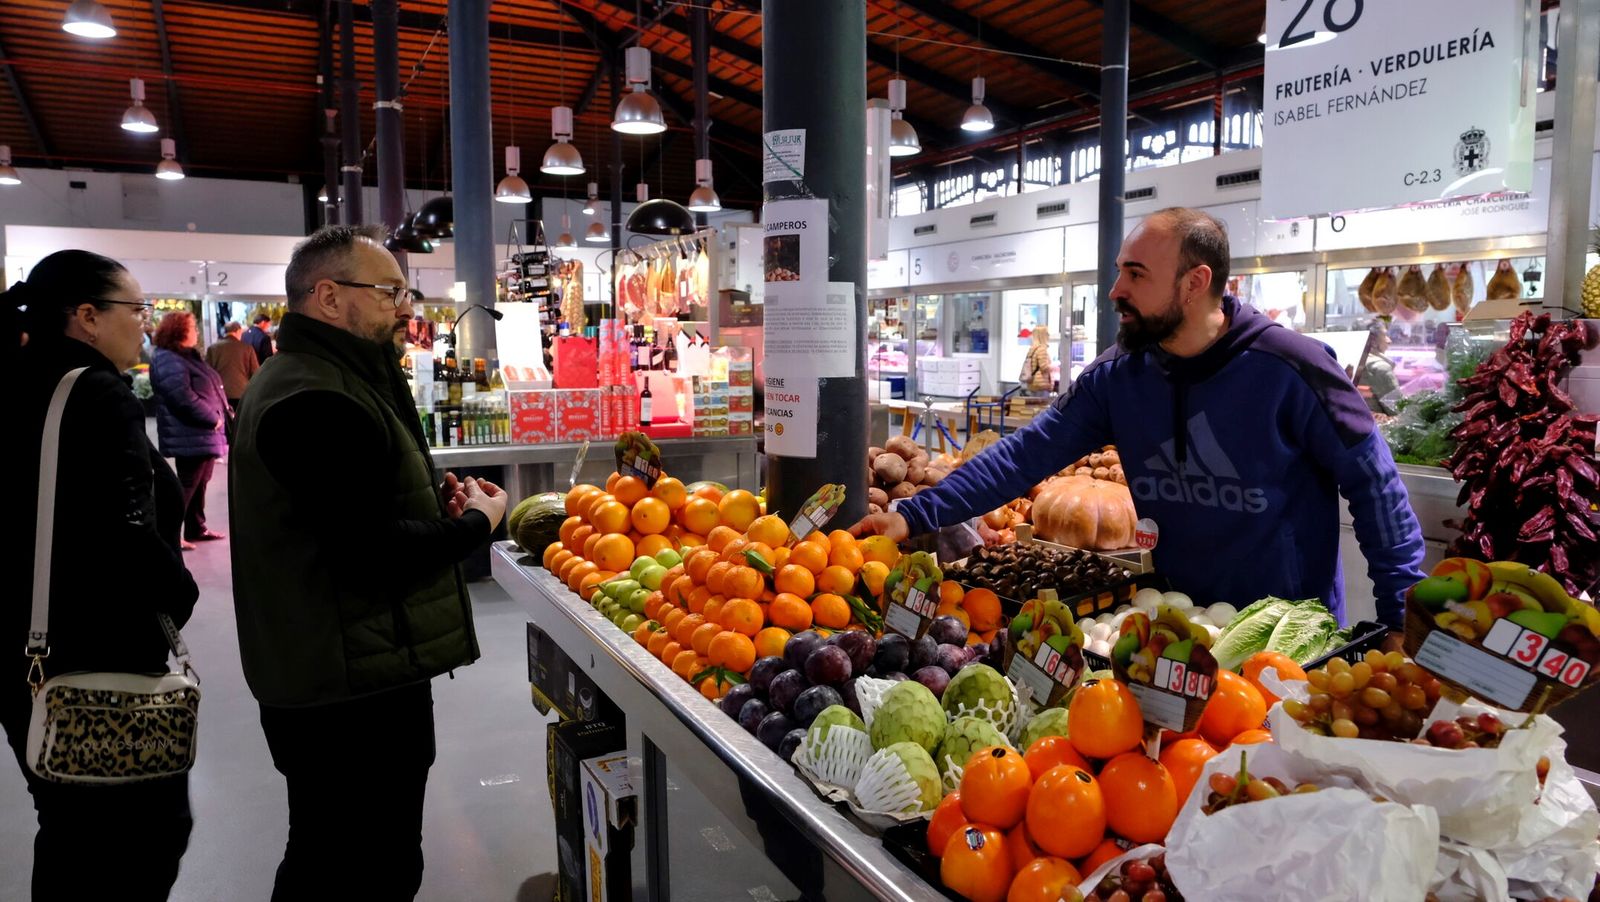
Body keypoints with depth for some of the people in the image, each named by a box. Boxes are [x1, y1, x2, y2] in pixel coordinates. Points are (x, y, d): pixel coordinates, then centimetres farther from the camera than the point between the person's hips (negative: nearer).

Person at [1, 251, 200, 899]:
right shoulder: (97, 395, -18)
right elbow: (126, 531, -28)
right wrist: (180, 594, -11)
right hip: (103, 658, -9)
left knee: (71, 833, 22)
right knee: (151, 830, 7)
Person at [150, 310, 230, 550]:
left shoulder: (188, 356, 17)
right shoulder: (167, 360, -16)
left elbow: (210, 390, 22)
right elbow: (184, 398, -26)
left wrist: (224, 413, 8)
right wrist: (214, 419, -19)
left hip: (205, 435, 10)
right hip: (192, 437, -10)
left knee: (200, 484, 17)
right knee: (187, 485, -4)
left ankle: (197, 528, 28)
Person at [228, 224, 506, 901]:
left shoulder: (318, 379, 15)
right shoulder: (316, 401, -21)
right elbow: (370, 555, -26)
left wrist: (435, 504, 6)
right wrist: (477, 522, -11)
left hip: (330, 677, 11)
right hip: (352, 694, -11)